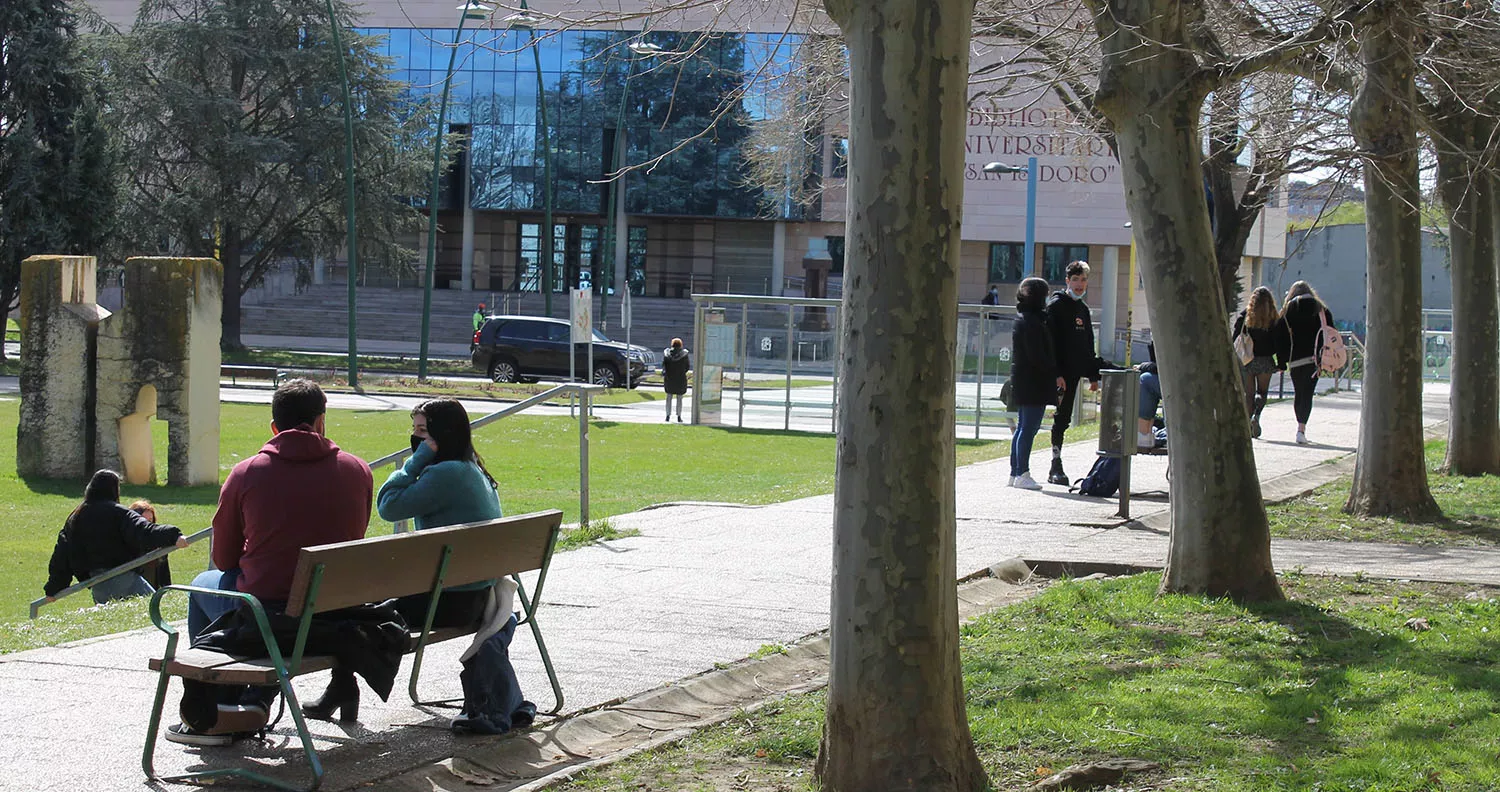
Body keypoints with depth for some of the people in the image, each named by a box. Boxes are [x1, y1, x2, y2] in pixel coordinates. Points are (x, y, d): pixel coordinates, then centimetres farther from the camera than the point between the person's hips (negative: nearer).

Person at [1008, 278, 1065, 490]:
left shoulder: (1021, 319, 16)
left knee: (1022, 428, 14)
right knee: (1029, 429, -8)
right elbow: (1037, 355, -21)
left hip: (1021, 381, 10)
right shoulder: (1032, 322, -16)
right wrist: (1055, 374, -13)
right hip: (1034, 383, -10)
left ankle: (1015, 473, 17)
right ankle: (1022, 474, -8)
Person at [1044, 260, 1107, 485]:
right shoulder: (1056, 305, -6)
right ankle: (1056, 465, -5)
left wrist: (1093, 375, 19)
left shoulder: (1083, 308, 17)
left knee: (1063, 418, 9)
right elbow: (1051, 342, -13)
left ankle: (1056, 466, 13)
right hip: (1061, 372, -7)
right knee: (1062, 417, -7)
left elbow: (1088, 345, 23)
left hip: (1074, 371, 7)